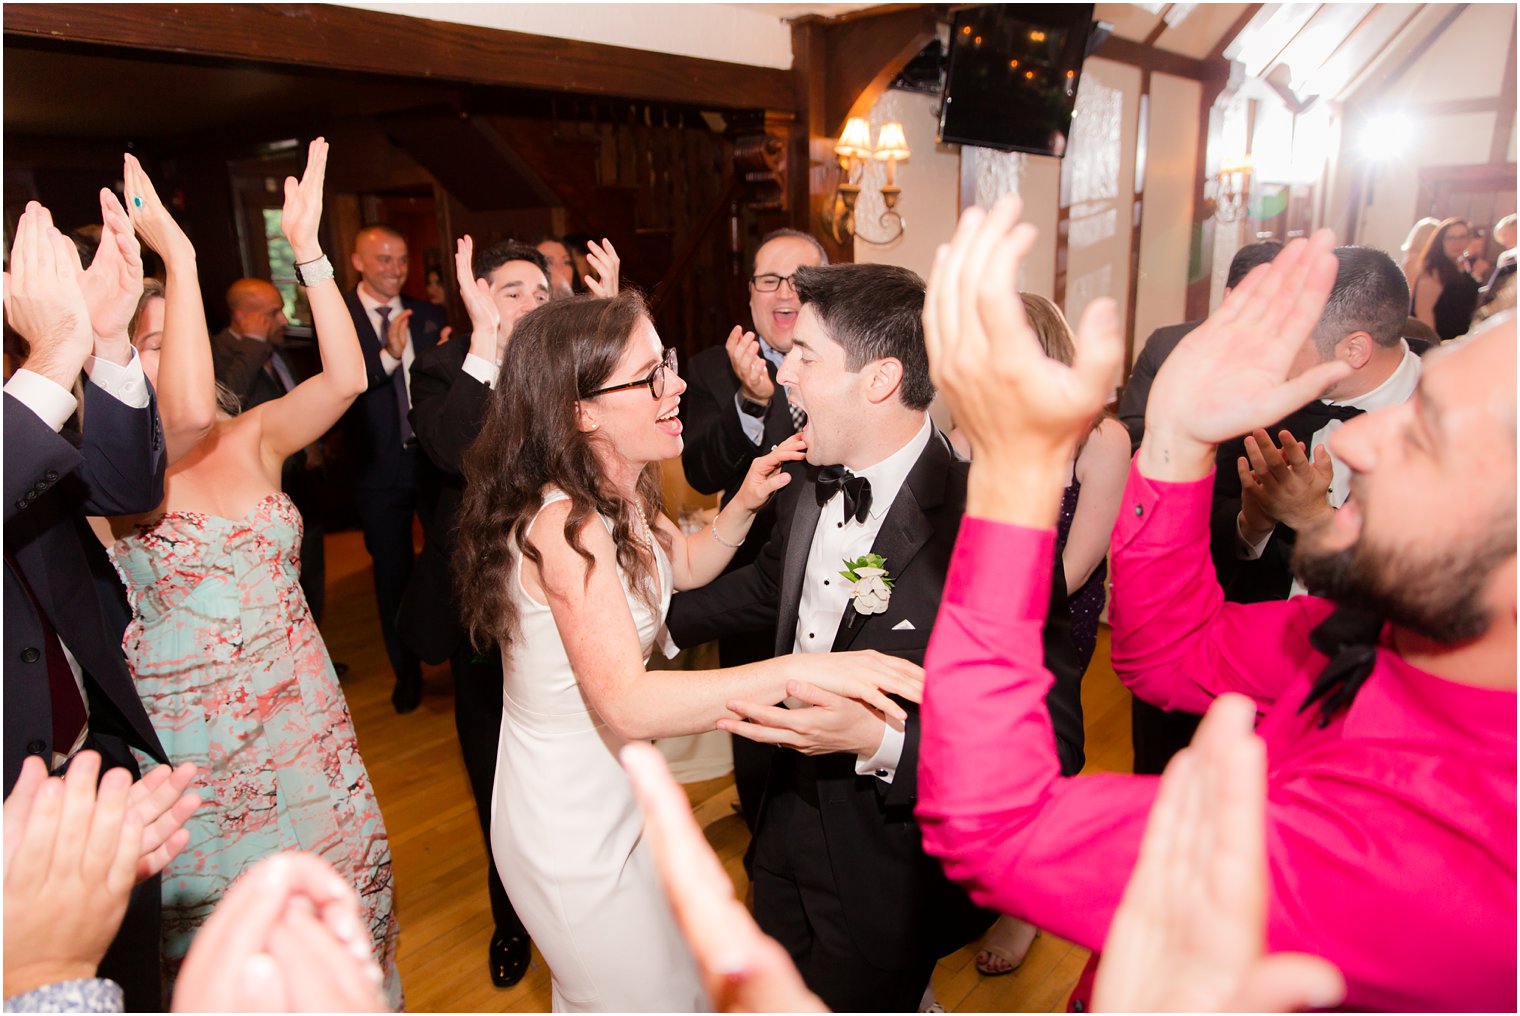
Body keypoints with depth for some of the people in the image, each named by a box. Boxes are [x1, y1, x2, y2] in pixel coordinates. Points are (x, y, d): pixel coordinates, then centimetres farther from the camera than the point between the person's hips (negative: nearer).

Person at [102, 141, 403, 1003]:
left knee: (340, 888, 15)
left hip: (302, 713, 4)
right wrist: (179, 258, -29)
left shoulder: (253, 438, 0)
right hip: (193, 729, -3)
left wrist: (308, 247, -18)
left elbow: (347, 377, -14)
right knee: (222, 916, 14)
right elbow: (187, 411, -34)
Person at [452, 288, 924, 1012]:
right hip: (574, 834, -8)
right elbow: (625, 703, -39)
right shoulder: (563, 525, -31)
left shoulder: (621, 495, -2)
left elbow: (685, 564, 14)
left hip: (615, 797, 9)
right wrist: (800, 672, -46)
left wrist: (745, 503, -5)